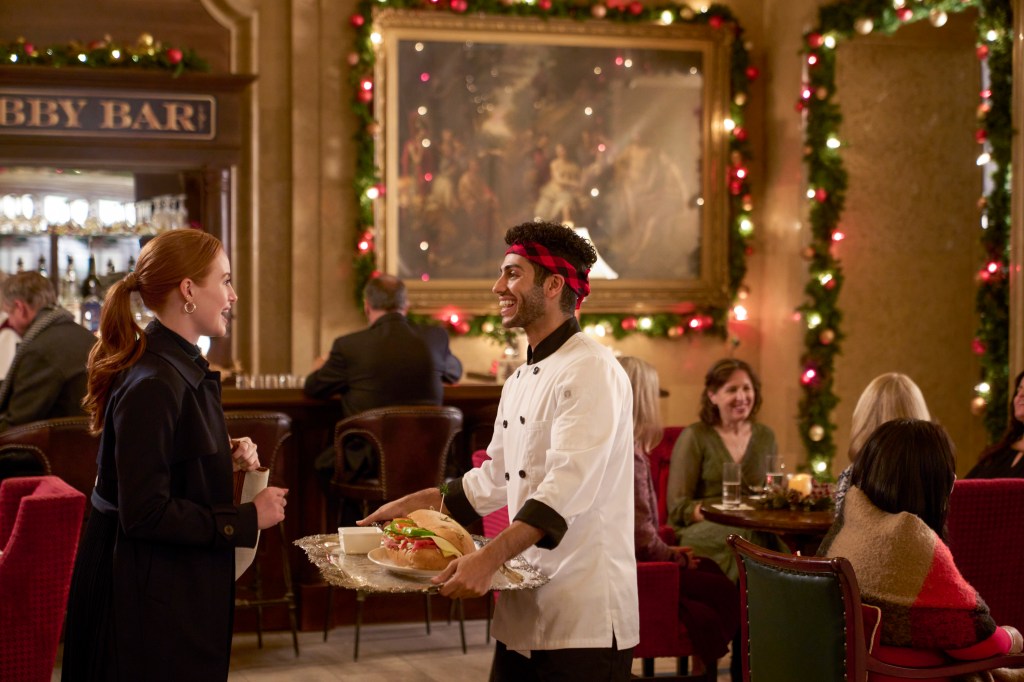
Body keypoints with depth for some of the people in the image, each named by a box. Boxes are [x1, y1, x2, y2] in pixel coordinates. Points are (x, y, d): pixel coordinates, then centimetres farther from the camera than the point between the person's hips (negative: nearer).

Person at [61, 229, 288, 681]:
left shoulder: (184, 368, 9)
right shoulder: (152, 385, -23)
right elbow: (145, 513, -25)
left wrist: (227, 458, 3)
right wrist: (248, 518, -19)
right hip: (147, 593, -10)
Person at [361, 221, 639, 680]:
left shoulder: (591, 372, -13)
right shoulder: (520, 382, 16)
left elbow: (567, 489, -24)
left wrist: (488, 559, -32)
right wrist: (412, 504, 21)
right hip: (524, 612, 9)